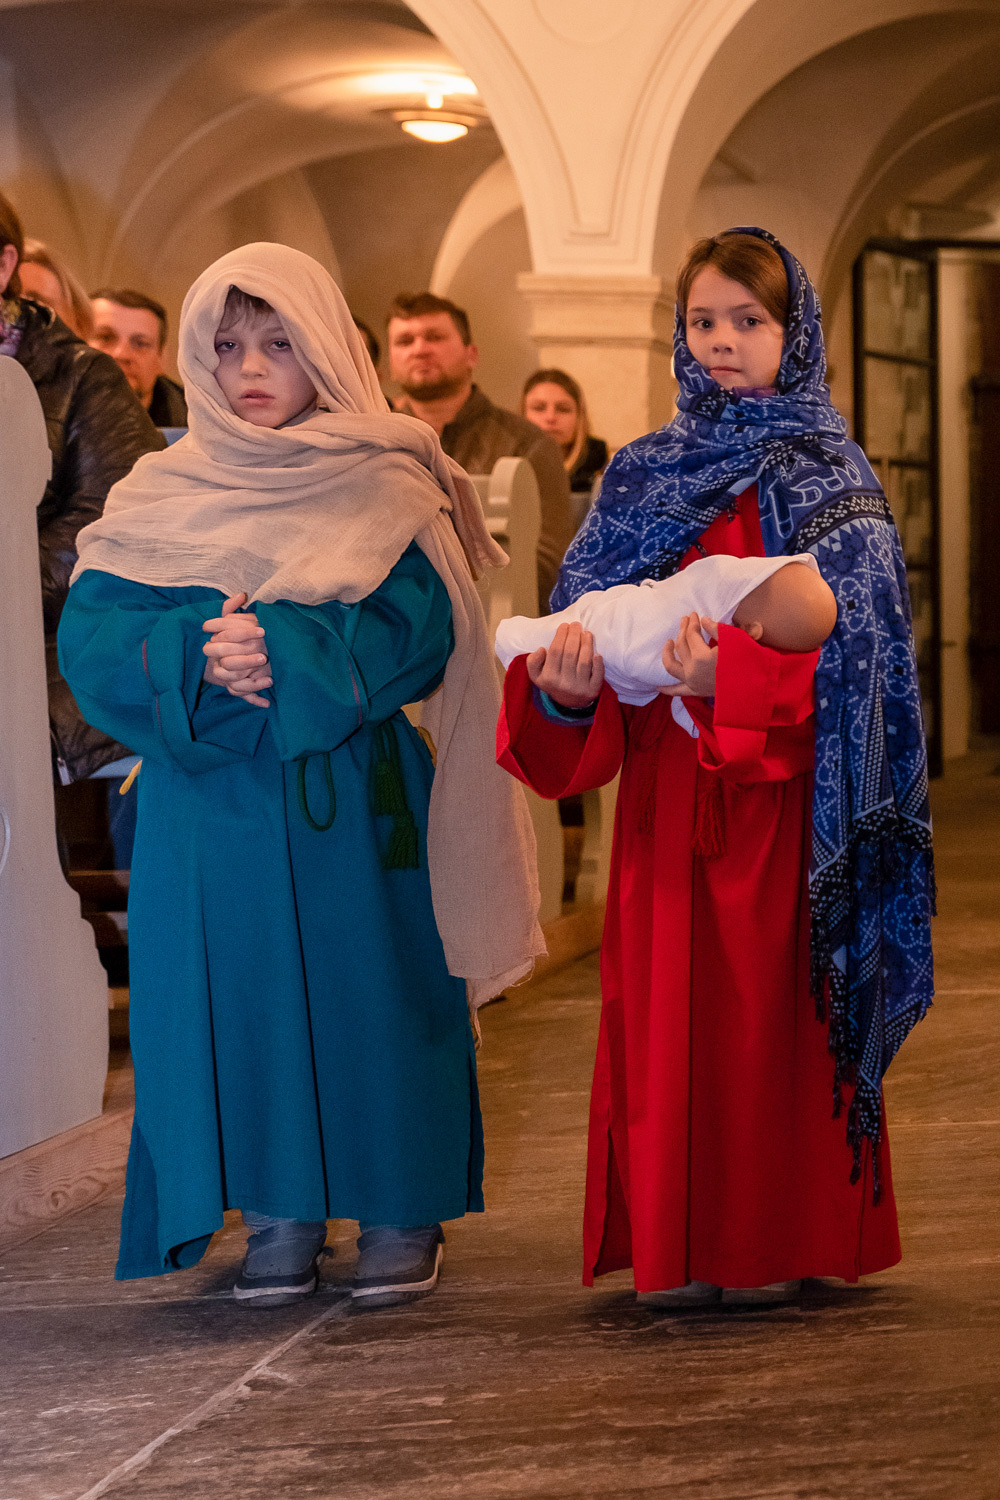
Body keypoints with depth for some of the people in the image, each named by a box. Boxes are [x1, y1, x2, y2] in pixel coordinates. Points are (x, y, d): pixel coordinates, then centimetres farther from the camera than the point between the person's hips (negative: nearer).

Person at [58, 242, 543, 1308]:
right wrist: (199, 660, -20)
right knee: (242, 993, 2)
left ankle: (402, 1209, 12)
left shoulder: (387, 491, 2)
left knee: (369, 990, 0)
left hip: (356, 800, -2)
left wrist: (281, 649, -24)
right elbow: (90, 637, -2)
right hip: (211, 808, 2)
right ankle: (279, 1213, 12)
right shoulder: (161, 499, 8)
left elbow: (415, 632, -11)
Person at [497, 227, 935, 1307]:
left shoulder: (827, 478, 1)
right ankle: (676, 1244, 10)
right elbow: (590, 616, 7)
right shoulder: (643, 477, 14)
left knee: (772, 1001, -2)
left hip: (779, 785, -3)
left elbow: (843, 643, -9)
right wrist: (565, 683, -15)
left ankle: (776, 1238, 8)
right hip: (666, 785, 3)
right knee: (667, 1001, 2)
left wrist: (737, 674, -25)